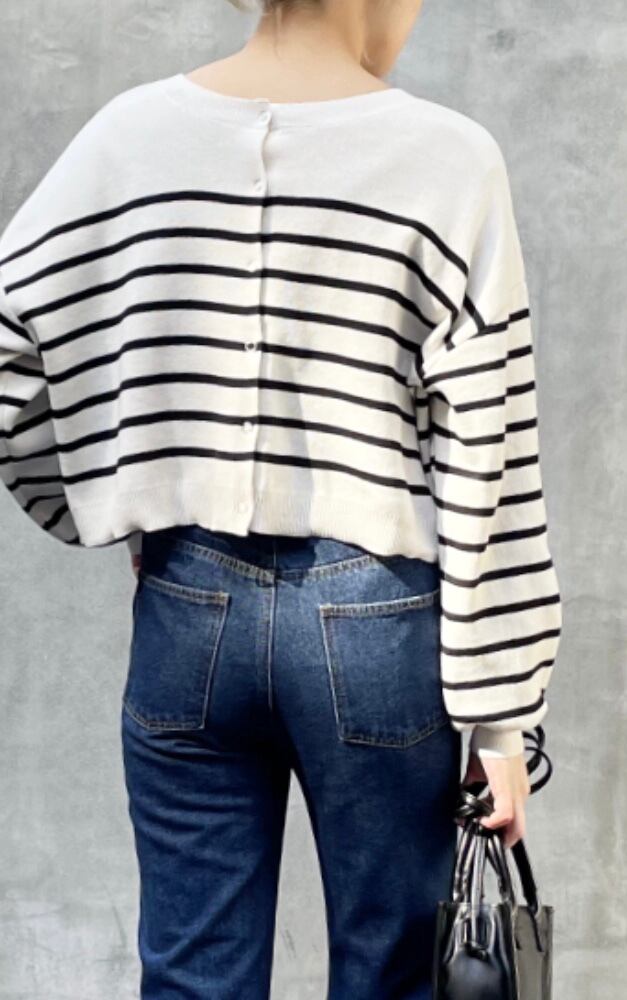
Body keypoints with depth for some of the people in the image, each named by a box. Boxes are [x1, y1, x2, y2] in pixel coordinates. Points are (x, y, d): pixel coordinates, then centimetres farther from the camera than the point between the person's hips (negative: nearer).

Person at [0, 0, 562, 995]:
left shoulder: (131, 132, -1)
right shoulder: (448, 157, -9)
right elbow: (484, 461, -9)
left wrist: (107, 504, 12)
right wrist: (499, 712, -3)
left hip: (188, 614, 3)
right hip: (374, 622, -2)